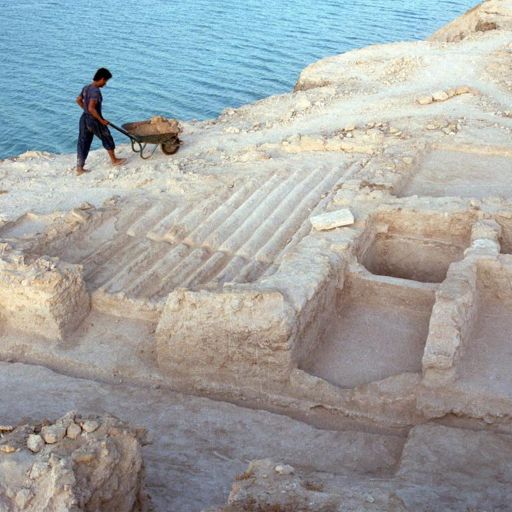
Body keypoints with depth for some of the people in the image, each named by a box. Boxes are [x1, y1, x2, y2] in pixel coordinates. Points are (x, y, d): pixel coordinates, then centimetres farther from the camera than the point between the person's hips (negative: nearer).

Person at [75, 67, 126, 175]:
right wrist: (101, 120, -20)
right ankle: (114, 160, 31)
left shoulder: (86, 88, 5)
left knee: (83, 142, 10)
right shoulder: (96, 91, -23)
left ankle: (79, 168, 11)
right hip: (94, 121, -8)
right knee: (107, 139, 14)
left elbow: (78, 100, 17)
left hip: (84, 118, 8)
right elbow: (91, 108, -29)